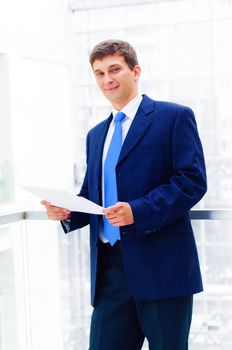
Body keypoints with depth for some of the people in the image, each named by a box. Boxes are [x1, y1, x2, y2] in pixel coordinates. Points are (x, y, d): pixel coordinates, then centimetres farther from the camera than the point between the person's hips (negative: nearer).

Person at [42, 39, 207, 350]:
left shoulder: (175, 117, -1)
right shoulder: (96, 134, 19)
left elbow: (193, 180, -10)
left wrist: (138, 211, -21)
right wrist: (68, 211, 0)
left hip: (161, 265, -5)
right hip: (109, 266, 6)